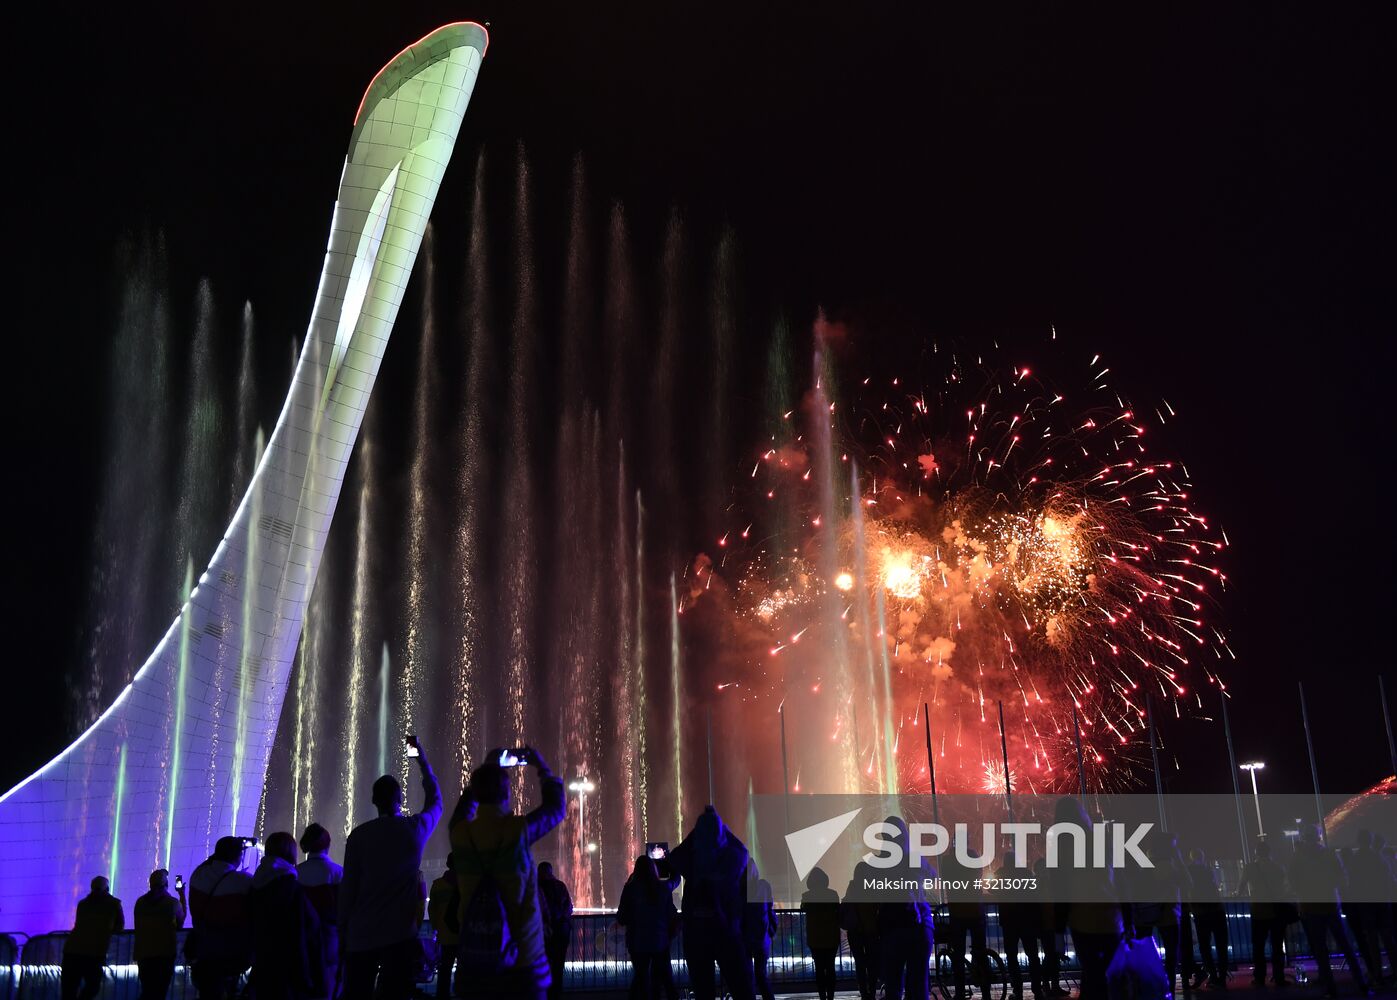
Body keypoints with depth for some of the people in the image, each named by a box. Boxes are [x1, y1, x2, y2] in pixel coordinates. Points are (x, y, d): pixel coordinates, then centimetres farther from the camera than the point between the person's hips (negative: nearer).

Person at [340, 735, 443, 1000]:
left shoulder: (359, 835, -1)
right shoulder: (415, 828, 1)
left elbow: (348, 889, -1)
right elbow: (435, 801, 22)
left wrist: (343, 933, 8)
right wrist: (421, 756, 31)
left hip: (361, 937, 0)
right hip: (401, 936, 0)